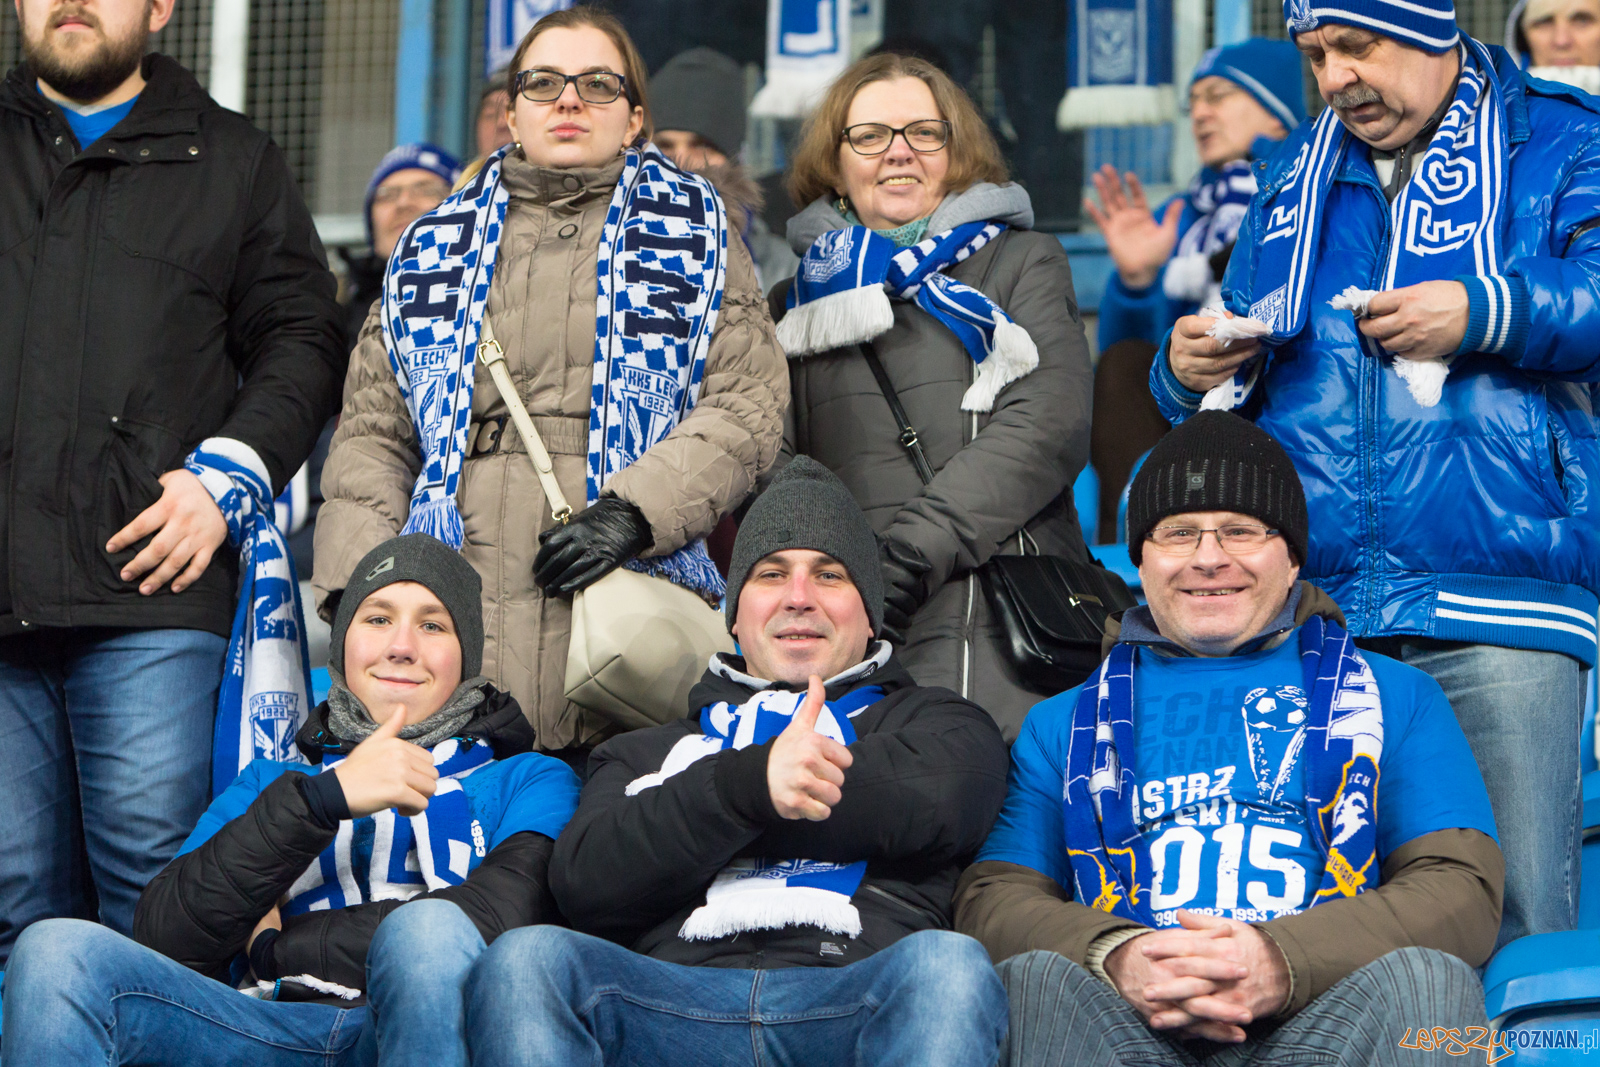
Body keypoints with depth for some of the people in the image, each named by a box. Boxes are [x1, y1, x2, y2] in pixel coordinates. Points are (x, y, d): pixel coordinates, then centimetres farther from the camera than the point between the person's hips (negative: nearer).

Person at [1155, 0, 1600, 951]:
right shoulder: (1295, 178, 23)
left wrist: (1484, 313, -17)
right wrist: (1190, 372, 6)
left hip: (1496, 615, -4)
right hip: (1308, 612, 4)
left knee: (1511, 919, -8)